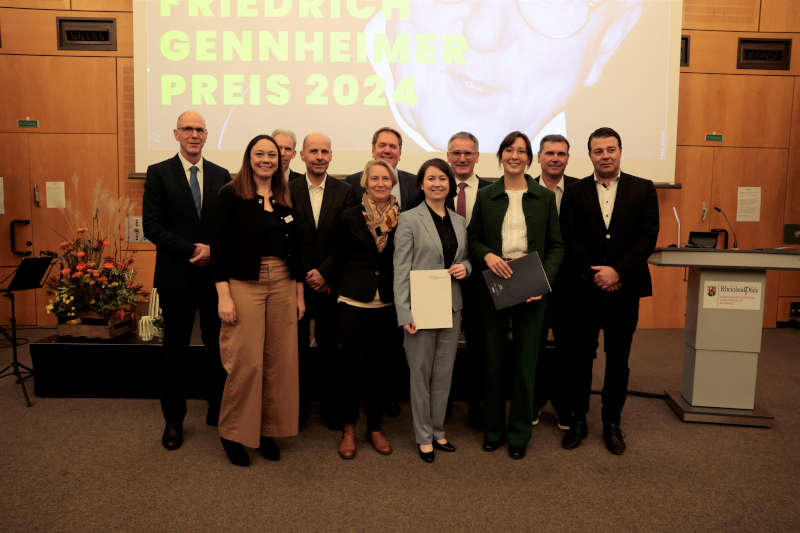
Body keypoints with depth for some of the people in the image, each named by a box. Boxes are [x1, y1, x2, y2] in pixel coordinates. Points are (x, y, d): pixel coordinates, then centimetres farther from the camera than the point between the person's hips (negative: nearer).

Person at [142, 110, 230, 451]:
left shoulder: (221, 176, 8)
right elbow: (152, 226, -7)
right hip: (176, 276, -2)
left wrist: (213, 251, -11)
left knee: (217, 346, 9)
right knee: (175, 349, 8)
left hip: (215, 274, 2)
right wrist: (192, 250, -15)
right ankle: (174, 420, 23)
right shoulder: (159, 173, 0)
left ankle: (217, 410, 25)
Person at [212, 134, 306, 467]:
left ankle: (268, 429, 23)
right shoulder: (232, 195, -2)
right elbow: (220, 247, -6)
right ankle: (233, 433, 17)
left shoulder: (287, 199, 11)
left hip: (283, 285, 5)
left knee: (279, 361, 7)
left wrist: (300, 293, 10)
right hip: (244, 285, -4)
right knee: (246, 362, -3)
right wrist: (224, 295, -12)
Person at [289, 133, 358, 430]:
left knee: (329, 348, 9)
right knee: (297, 347, 6)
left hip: (330, 283, 0)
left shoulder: (345, 193, 2)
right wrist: (304, 277, -7)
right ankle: (299, 406, 22)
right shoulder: (288, 191, 2)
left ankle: (328, 405, 24)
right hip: (296, 283, 0)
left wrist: (324, 272, -11)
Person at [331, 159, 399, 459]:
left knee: (381, 367, 9)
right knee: (352, 366, -2)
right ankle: (348, 429, 19)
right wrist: (341, 289, 9)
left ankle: (375, 429, 26)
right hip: (354, 303, -1)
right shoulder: (351, 217, 0)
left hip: (387, 305, 2)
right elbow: (340, 258, 7)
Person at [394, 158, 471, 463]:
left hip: (452, 308, 5)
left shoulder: (459, 221, 11)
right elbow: (401, 269, -8)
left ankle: (438, 431, 28)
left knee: (444, 372, 12)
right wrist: (404, 313, -15)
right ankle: (424, 436, 20)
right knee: (421, 373, 6)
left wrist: (465, 267, -4)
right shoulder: (409, 220, -5)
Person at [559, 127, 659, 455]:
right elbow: (569, 240, -2)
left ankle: (612, 423, 24)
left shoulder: (643, 190, 5)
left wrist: (618, 271, -15)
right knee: (579, 356, 6)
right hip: (584, 289, 0)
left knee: (618, 358, 10)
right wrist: (596, 274, -12)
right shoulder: (574, 193, 5)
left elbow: (648, 237, -4)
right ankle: (577, 420, 21)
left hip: (624, 289, 0)